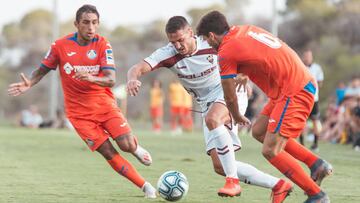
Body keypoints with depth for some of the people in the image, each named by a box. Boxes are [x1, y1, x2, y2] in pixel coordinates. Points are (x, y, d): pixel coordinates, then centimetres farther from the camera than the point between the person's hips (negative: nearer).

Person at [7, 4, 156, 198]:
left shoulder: (102, 45, -8)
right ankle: (145, 186, 3)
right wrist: (29, 83, -17)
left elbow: (111, 80, -17)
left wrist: (92, 78, -38)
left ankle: (135, 147, 24)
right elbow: (42, 70, 4)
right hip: (79, 112, 0)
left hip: (104, 103, 0)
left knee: (126, 145, -14)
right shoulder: (60, 46, -7)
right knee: (108, 153, -9)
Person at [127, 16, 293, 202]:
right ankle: (277, 185, 6)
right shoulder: (167, 54, -13)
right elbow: (138, 68, -25)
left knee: (212, 118, -39)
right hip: (207, 106, 5)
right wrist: (133, 79, -49)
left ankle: (233, 180, -35)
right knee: (219, 167, -3)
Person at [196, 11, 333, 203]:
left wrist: (237, 117, 22)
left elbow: (230, 97, 2)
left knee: (270, 151, -8)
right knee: (259, 131, 16)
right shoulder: (245, 29, 13)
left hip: (293, 93, -9)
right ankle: (316, 164, 16)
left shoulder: (225, 54, -9)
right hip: (304, 81, 9)